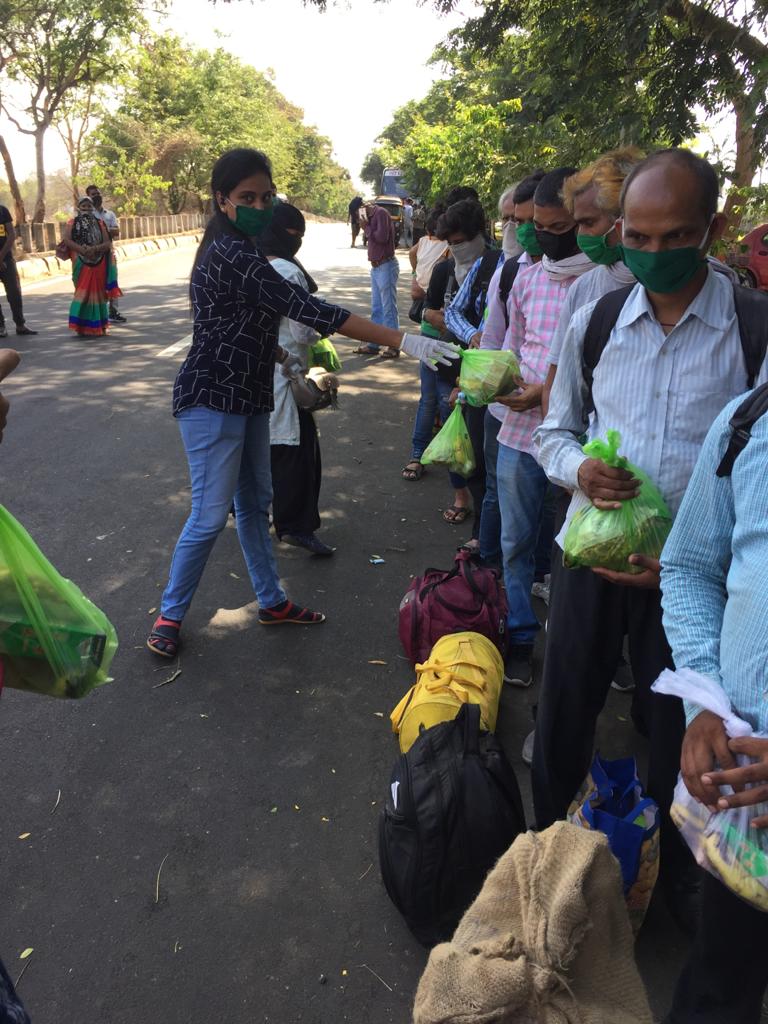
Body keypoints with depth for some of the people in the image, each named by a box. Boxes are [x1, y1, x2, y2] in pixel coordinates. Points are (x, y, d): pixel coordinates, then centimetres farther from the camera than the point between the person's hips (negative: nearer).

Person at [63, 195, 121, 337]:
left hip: (99, 263, 2)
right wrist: (82, 249, -22)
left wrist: (94, 249, -18)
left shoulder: (99, 223, 10)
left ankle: (99, 326, 11)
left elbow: (108, 243, 0)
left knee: (98, 293, 5)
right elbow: (67, 240, -9)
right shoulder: (72, 223, 5)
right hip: (81, 263, -2)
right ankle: (83, 327, -2)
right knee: (83, 293, -4)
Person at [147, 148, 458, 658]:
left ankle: (272, 601, 28)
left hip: (247, 396, 10)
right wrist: (402, 340, -34)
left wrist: (282, 358, 10)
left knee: (255, 502, 15)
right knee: (211, 516, -3)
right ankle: (170, 614, 16)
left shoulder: (241, 249, 9)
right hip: (213, 400, -10)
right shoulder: (231, 255, -23)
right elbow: (307, 309, -32)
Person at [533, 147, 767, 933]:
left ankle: (678, 881, 42)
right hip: (588, 553, 2)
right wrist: (578, 469, -13)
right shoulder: (595, 320, 0)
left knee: (677, 731, 14)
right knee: (562, 713, 15)